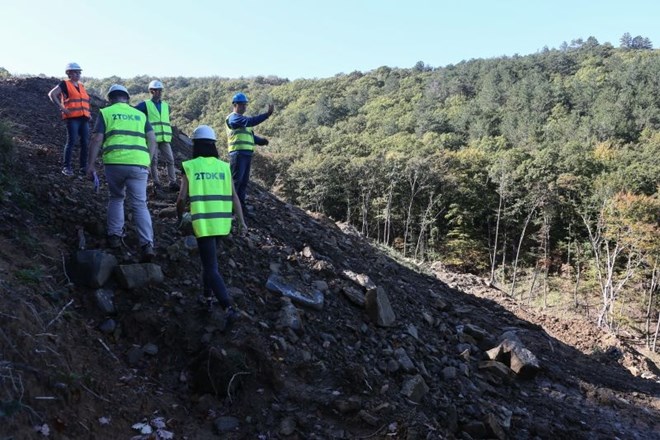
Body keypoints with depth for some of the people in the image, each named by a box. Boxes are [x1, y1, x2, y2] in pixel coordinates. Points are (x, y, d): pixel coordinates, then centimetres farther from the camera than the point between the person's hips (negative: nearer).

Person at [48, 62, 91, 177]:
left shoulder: (81, 86, 21)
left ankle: (83, 167, 9)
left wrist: (89, 113, 18)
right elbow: (51, 94, -7)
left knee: (85, 143, 2)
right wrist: (62, 108, -12)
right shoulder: (64, 84, 1)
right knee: (71, 142, -11)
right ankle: (66, 167, -5)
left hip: (84, 118, 6)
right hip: (72, 118, -6)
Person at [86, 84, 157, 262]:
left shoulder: (106, 113, 12)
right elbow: (152, 140, 11)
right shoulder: (140, 115, 21)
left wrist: (90, 165, 6)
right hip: (139, 163, 1)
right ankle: (147, 244, -12)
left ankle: (115, 236, 18)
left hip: (115, 162, -1)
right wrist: (148, 162, 15)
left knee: (116, 198, 22)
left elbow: (97, 140, 3)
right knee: (139, 204, 2)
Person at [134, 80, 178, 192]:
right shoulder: (145, 105, 1)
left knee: (170, 160, -1)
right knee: (153, 161, 1)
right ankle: (156, 183, 8)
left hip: (165, 138, 4)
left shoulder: (166, 106, 16)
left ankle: (173, 183, 2)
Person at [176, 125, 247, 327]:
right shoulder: (224, 167, 6)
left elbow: (182, 198, -3)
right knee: (209, 255, 31)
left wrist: (179, 215, 16)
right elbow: (234, 196, -1)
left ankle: (229, 308, -19)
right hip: (222, 221, 4)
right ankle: (207, 289, 38)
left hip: (203, 222, -4)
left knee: (212, 268, -5)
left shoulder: (189, 167, -3)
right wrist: (242, 221, -1)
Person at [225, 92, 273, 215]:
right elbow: (251, 121, -22)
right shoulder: (233, 117, -7)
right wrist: (267, 114, -25)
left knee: (244, 181, 13)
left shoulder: (244, 119, 25)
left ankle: (240, 205, 20)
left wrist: (261, 141, 5)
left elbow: (251, 136, 24)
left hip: (247, 153, 9)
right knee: (235, 180, -9)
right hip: (238, 153, -9)